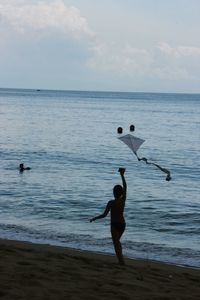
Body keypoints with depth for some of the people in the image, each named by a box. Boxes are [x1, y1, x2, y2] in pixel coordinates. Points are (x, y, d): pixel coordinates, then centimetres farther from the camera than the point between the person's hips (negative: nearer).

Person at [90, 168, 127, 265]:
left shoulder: (111, 203, -16)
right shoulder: (123, 200, -4)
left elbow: (104, 215, -15)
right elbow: (125, 187, 5)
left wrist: (94, 218, -1)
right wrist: (122, 175, 10)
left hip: (115, 224, -6)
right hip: (122, 224, 6)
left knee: (116, 243, -2)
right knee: (117, 241, 24)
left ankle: (121, 261, -11)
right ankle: (120, 259, 25)